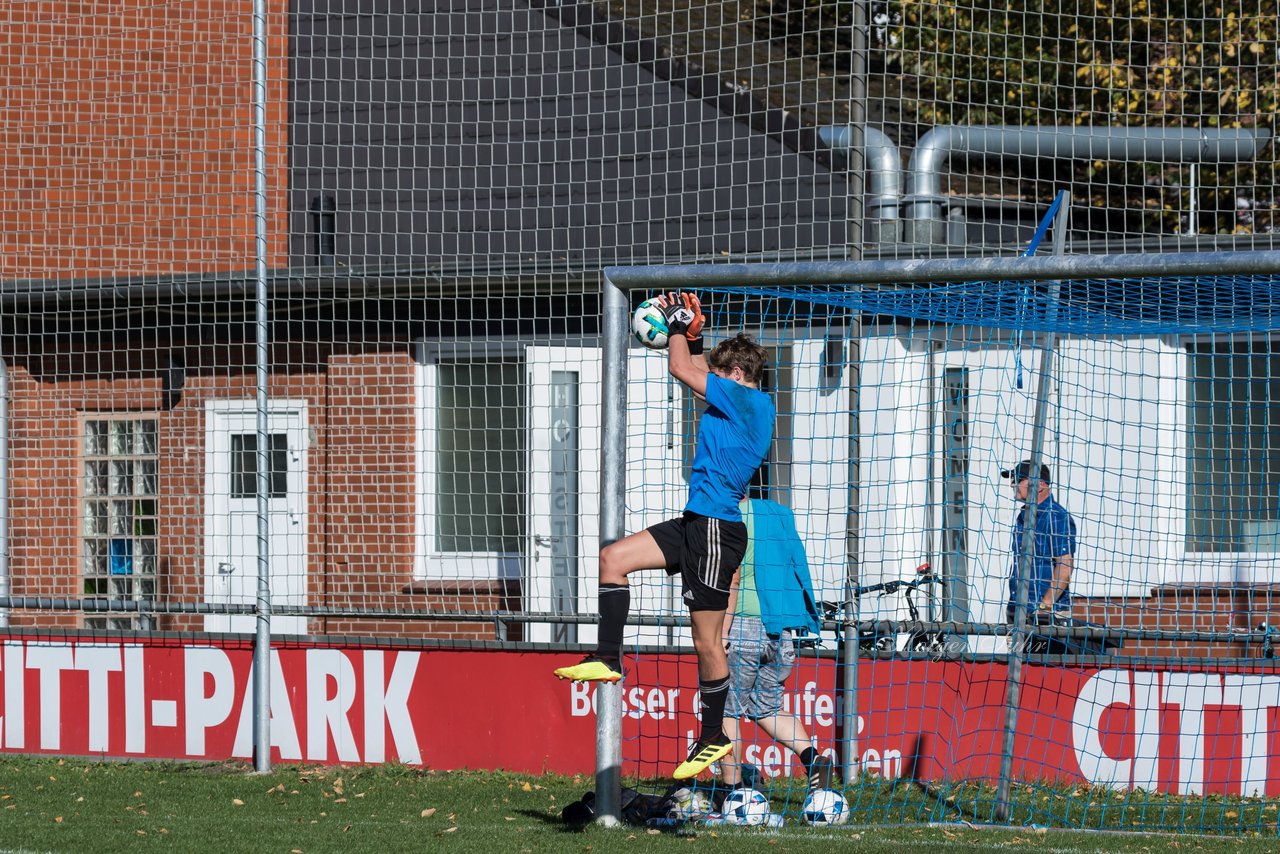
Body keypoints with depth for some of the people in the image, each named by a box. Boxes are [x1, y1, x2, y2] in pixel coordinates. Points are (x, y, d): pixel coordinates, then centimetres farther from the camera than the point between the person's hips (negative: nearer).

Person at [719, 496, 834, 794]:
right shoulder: (778, 515, 15)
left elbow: (732, 579, -15)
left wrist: (721, 632, -17)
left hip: (744, 624, -7)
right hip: (784, 632, 7)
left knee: (726, 709, 3)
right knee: (767, 708, 18)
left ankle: (733, 789, 1)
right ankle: (812, 758, -3)